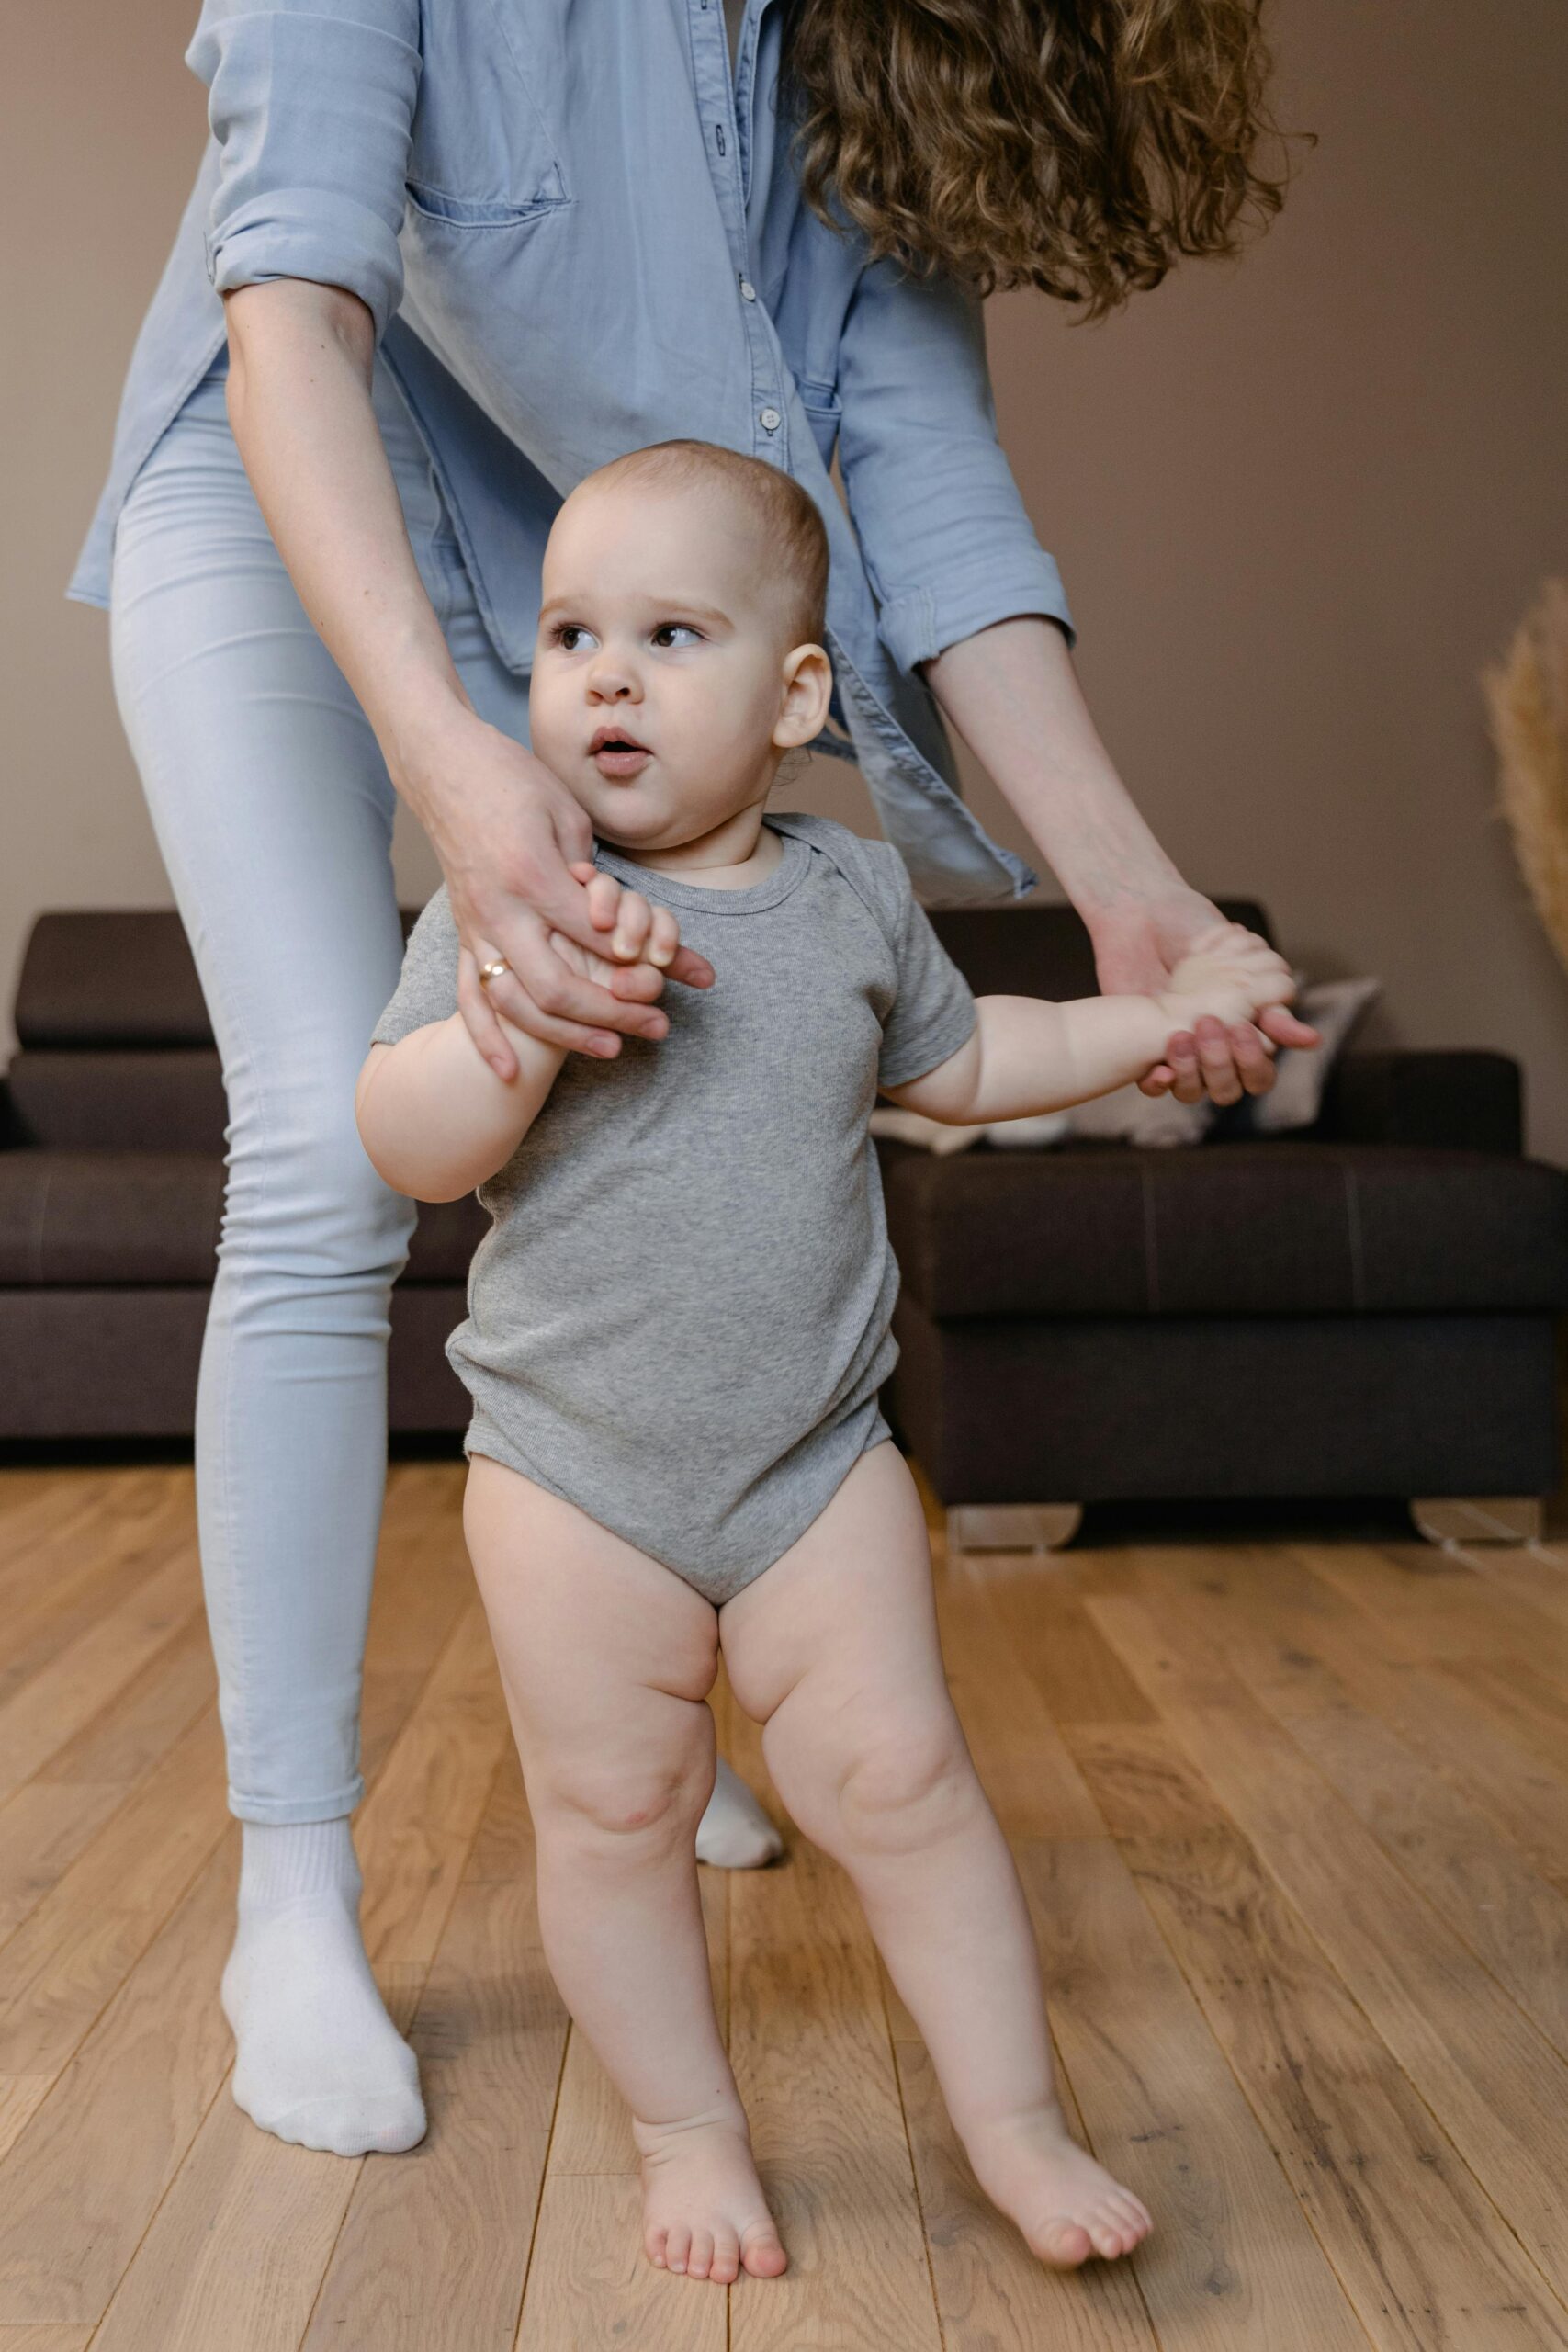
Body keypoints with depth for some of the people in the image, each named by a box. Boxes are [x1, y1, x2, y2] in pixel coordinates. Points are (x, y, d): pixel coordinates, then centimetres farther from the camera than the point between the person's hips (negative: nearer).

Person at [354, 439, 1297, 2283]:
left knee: (898, 1778, 5)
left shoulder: (853, 897, 3)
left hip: (819, 1456, 2)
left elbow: (960, 1063, 21)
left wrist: (1163, 1011, 14)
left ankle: (1012, 2120, 23)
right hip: (570, 1465, -1)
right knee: (613, 1809, 7)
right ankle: (686, 2129, 29)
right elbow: (407, 1145, -16)